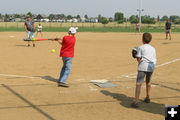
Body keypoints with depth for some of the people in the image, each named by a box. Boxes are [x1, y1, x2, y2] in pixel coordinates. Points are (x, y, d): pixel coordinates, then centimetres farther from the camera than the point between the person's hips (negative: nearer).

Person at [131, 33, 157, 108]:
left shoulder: (141, 47, 5)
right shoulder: (153, 49, 18)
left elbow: (138, 59, -1)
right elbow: (155, 60, 15)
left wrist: (136, 56, 19)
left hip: (143, 67, -5)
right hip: (151, 67, 5)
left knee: (138, 84, -10)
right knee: (148, 82, 26)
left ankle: (136, 101, -23)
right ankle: (147, 98, 41)